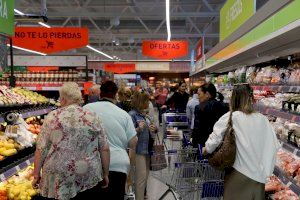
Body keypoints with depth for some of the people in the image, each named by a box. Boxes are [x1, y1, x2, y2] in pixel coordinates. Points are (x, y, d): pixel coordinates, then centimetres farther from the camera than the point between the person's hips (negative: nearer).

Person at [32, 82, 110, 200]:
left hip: (57, 179, 0)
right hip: (89, 179, 1)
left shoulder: (52, 118, -4)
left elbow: (41, 149, -4)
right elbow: (104, 149, 0)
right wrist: (105, 174, 10)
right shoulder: (93, 118, -2)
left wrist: (36, 175, 6)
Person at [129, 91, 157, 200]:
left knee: (146, 175, 16)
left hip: (148, 148, 8)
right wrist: (138, 129, -35)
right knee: (141, 176, -5)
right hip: (139, 149, -8)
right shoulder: (132, 114, -13)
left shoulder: (145, 114, 12)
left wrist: (154, 129, -1)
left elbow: (150, 128, 21)